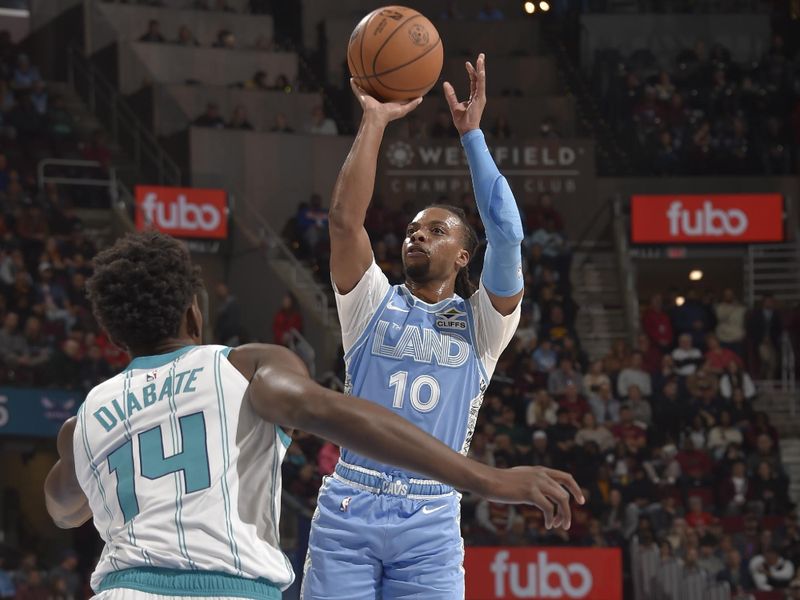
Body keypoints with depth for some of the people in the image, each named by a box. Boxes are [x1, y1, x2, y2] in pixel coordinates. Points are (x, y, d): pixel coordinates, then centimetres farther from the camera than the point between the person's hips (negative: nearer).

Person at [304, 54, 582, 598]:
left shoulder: (483, 322, 10)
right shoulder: (374, 303, 12)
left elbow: (507, 233, -5)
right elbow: (344, 220, -3)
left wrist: (472, 133, -3)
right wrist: (374, 121, -2)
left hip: (431, 524, 0)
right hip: (348, 512, 0)